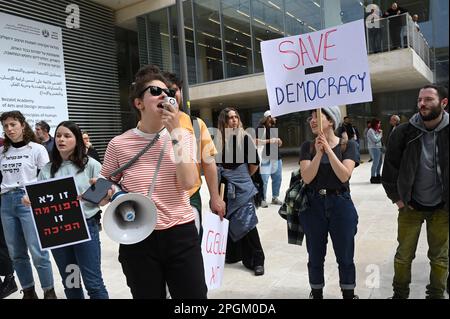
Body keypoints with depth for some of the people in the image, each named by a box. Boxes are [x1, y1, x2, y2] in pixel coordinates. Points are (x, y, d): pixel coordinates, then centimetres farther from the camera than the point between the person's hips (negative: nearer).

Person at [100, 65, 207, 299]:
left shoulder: (182, 136, 0)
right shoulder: (119, 144, -2)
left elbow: (187, 183, -16)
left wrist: (175, 132, -17)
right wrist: (107, 193, -12)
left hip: (181, 234, 0)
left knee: (195, 295, 9)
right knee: (147, 296, 15)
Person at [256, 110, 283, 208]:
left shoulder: (274, 128, 18)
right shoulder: (261, 128, -5)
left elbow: (279, 144, 26)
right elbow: (256, 142, -17)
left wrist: (279, 141, 3)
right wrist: (269, 141, -18)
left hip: (276, 157, 7)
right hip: (265, 157, -7)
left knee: (277, 178, 10)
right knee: (264, 180, -7)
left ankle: (275, 197, 22)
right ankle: (263, 199, 2)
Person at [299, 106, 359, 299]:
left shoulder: (348, 145, -3)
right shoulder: (307, 147, 1)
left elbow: (344, 176, -16)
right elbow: (307, 178, -10)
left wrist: (328, 149, -21)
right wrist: (318, 153, -21)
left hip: (340, 205, -1)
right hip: (313, 206, 1)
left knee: (345, 257, 9)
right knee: (315, 257, 12)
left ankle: (349, 295, 30)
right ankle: (316, 294, 32)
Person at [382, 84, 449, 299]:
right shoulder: (403, 132, -9)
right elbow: (390, 167, -2)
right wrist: (396, 197, -2)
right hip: (411, 206, 0)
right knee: (404, 255, 11)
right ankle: (400, 293, 29)